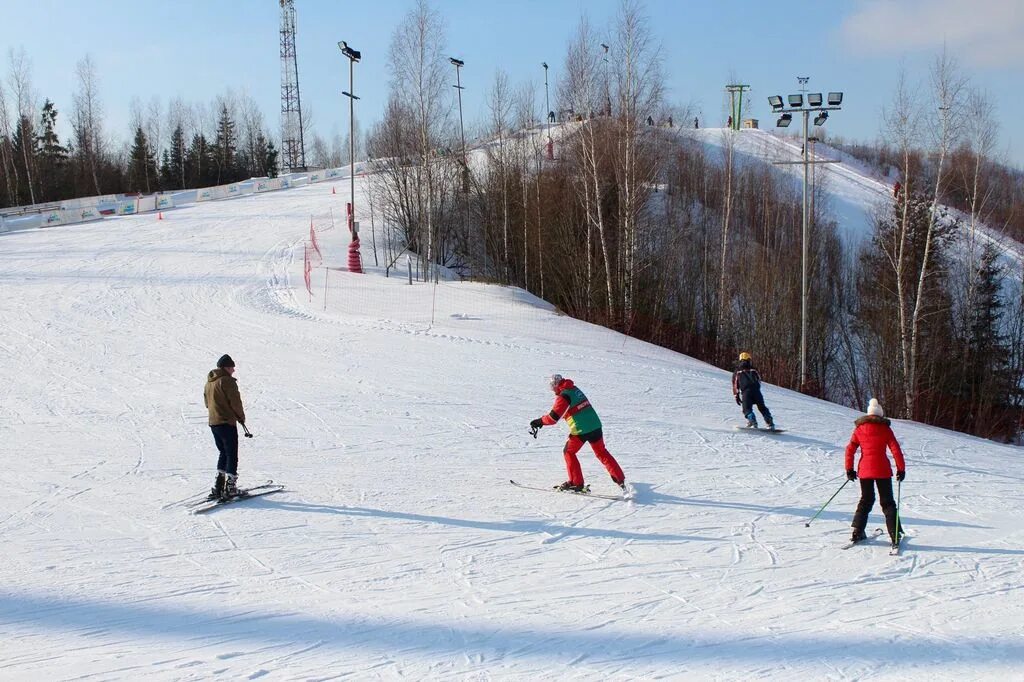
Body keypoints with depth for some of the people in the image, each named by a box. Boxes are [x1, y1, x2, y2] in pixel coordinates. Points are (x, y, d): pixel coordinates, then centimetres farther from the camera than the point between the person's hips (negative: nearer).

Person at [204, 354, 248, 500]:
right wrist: (241, 417, 0)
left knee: (223, 453, 18)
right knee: (232, 455, -1)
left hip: (213, 423, 8)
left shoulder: (208, 382, 14)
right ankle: (230, 487, -4)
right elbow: (235, 401, -14)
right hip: (227, 423, -8)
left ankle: (218, 487, 12)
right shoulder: (227, 381, -13)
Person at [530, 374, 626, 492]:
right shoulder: (575, 389, 15)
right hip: (596, 425, 7)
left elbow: (553, 417, -14)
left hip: (580, 430, -7)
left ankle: (576, 483, 12)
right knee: (601, 452, 19)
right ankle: (620, 479, 17)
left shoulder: (563, 396, -10)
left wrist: (539, 421, 3)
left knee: (568, 452, 14)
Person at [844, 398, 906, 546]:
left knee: (866, 500, 17)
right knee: (887, 502, 5)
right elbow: (896, 450, -5)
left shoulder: (859, 428, 6)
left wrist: (849, 469, 10)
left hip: (864, 470, 2)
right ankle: (895, 535, -2)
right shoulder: (885, 428, 0)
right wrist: (901, 469, 1)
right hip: (882, 470, -2)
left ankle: (857, 531, 9)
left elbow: (849, 449, 4)